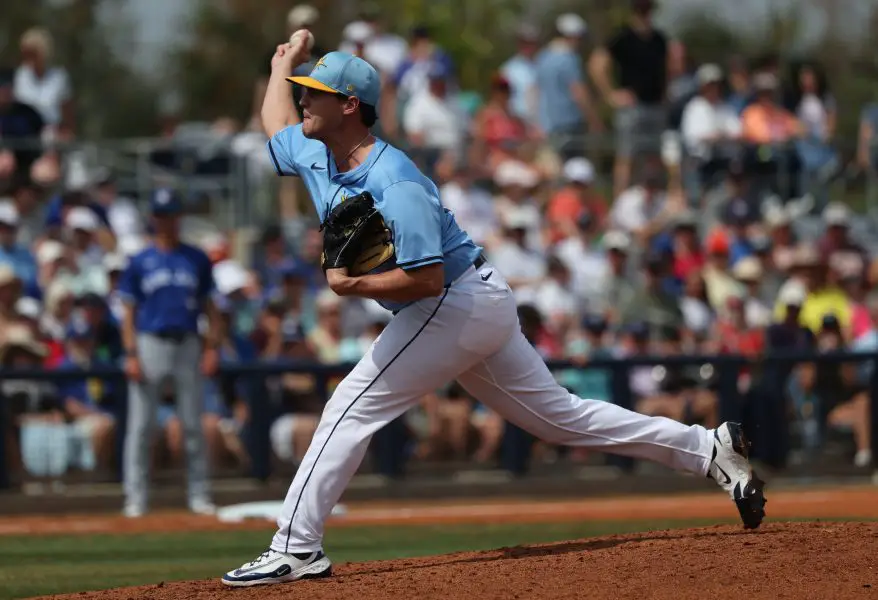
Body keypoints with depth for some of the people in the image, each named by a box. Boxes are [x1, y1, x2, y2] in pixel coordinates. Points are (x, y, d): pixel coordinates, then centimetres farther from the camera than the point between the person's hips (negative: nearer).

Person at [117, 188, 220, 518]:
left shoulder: (197, 259, 9)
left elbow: (208, 306, 10)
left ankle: (199, 495, 9)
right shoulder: (140, 262, 5)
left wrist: (212, 347, -1)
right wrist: (131, 355, -7)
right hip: (150, 343, -1)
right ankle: (135, 497, 0)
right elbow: (129, 312, 3)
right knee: (140, 425, -3)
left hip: (188, 345, 1)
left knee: (193, 424, 3)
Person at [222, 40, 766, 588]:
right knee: (559, 415, 13)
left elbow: (426, 278, -29)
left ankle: (297, 548, -13)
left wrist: (352, 286, -25)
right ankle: (711, 450, 15)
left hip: (457, 303, -10)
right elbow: (278, 130, 29)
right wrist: (283, 67, 36)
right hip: (478, 308, 10)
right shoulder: (315, 157, 5)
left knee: (353, 408, -12)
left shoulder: (395, 186, -23)